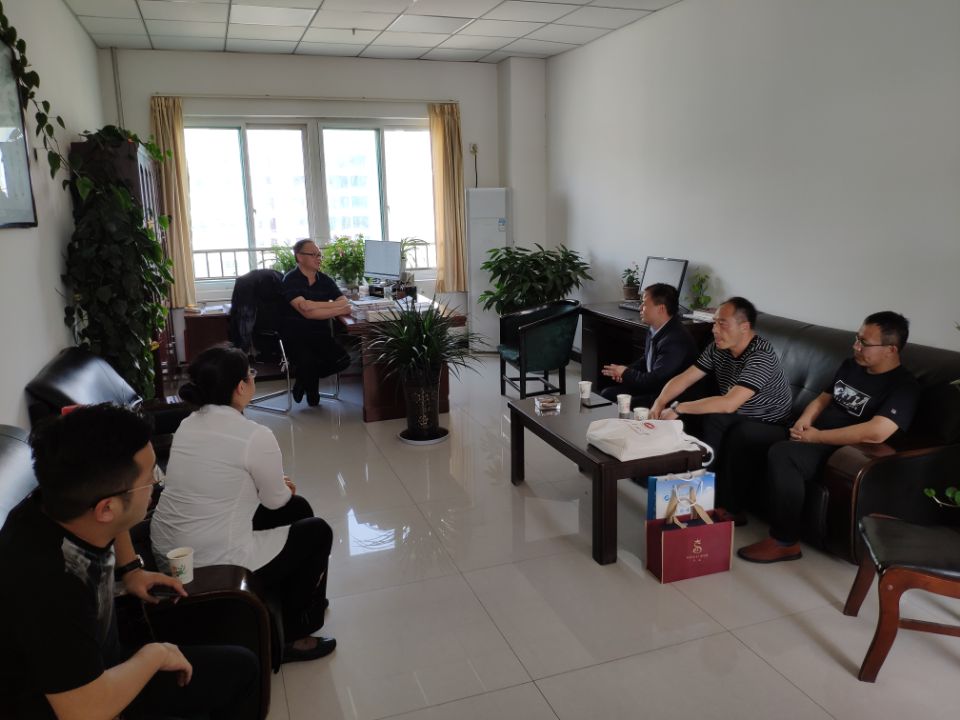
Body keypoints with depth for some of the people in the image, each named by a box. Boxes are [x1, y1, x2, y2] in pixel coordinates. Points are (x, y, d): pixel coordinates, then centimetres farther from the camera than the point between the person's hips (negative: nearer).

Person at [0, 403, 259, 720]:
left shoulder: (72, 505, -14)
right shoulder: (45, 584, -39)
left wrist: (130, 569, 7)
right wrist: (155, 654, -20)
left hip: (99, 666, 8)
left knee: (241, 667, 12)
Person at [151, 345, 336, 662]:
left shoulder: (188, 424, 3)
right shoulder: (255, 436, -20)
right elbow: (275, 501, -5)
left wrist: (275, 483, 17)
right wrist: (283, 488, 17)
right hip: (216, 565, -8)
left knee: (298, 508, 23)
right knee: (318, 532, 14)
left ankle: (294, 599, 43)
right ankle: (292, 634, 23)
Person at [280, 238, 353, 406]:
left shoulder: (325, 280, 9)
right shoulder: (291, 280, -7)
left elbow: (345, 302, -6)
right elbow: (307, 312, -20)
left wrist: (313, 304, -22)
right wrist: (340, 310, -19)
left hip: (321, 334, 5)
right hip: (296, 335, -4)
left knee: (343, 360, -18)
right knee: (309, 363, -30)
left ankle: (305, 378, 10)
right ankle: (311, 392, 8)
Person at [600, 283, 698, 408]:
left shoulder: (676, 341, -27)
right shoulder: (655, 330, 1)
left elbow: (654, 382, -25)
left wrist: (626, 373, -10)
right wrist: (627, 371, 0)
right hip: (652, 388, 9)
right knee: (606, 394, 3)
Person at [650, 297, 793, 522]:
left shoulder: (761, 356, -28)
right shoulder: (717, 348, -5)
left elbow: (728, 404, -37)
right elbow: (683, 378, -2)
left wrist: (678, 408, -34)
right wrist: (659, 403, -21)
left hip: (771, 427, -6)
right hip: (739, 419, 6)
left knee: (738, 434, -35)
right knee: (709, 420, -25)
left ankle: (730, 509, -16)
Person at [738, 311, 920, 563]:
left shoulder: (903, 386, -12)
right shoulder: (850, 365, 13)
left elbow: (876, 433, -26)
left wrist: (816, 437, -21)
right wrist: (804, 421, -3)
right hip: (815, 436, 8)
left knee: (781, 454, -34)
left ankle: (785, 542, -21)